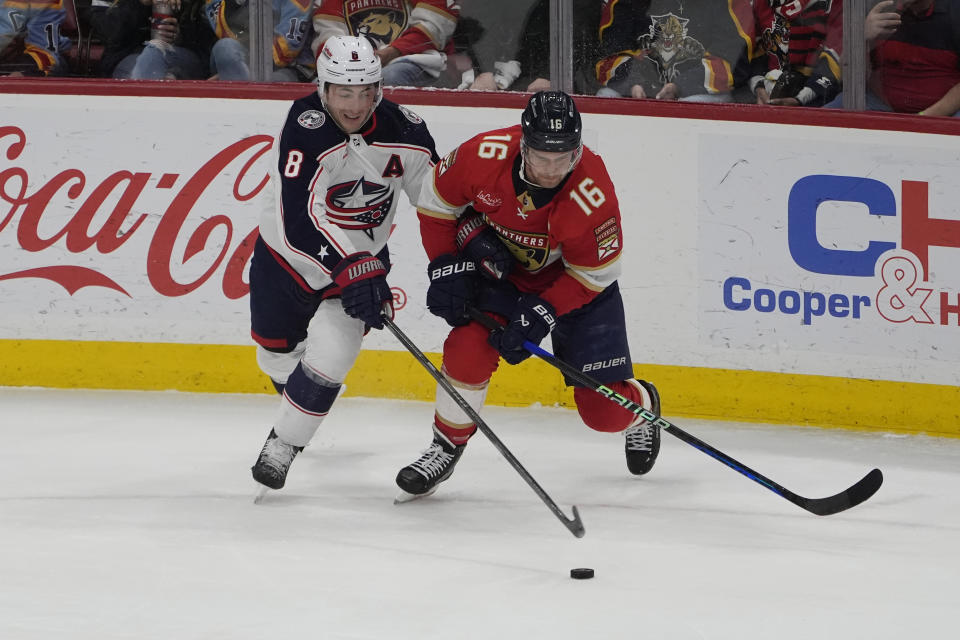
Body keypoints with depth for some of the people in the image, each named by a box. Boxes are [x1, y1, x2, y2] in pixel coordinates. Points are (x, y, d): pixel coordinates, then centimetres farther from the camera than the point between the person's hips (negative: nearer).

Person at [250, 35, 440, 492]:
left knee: (328, 355, -16)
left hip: (363, 260, 1)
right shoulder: (306, 129, -30)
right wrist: (352, 269, -47)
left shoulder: (404, 132, -17)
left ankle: (283, 445, 3)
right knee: (277, 354, 16)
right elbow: (300, 217, -38)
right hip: (288, 254, -1)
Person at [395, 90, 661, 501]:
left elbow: (593, 275, -20)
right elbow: (436, 203, -7)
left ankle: (642, 406, 35)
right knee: (469, 347, -24)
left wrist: (540, 315, -28)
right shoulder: (484, 156, -28)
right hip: (501, 269, 2)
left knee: (604, 411, -4)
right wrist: (447, 269, -13)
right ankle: (446, 448, 0)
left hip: (573, 283, -2)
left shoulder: (592, 194, -34)